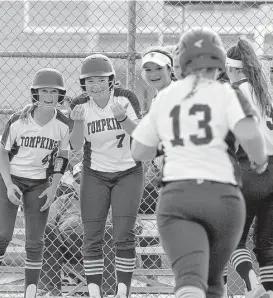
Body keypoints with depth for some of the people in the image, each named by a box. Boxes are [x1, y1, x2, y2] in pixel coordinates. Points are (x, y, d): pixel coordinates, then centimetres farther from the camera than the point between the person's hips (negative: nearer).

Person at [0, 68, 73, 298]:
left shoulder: (64, 125, -7)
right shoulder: (19, 121, -13)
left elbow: (61, 156, 6)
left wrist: (54, 187, -2)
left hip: (40, 184, 2)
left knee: (35, 241, 0)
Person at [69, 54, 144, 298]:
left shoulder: (125, 98, -12)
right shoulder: (80, 105, -5)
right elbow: (76, 147, -11)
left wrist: (123, 118, -38)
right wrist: (78, 122, -28)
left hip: (128, 174, -2)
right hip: (95, 175, 2)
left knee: (124, 235, -10)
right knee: (92, 237, -3)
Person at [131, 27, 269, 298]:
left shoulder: (164, 98, 12)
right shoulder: (226, 95, 3)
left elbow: (139, 152, 19)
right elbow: (249, 134, -15)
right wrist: (260, 159, 6)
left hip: (176, 194, 0)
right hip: (222, 195, 0)